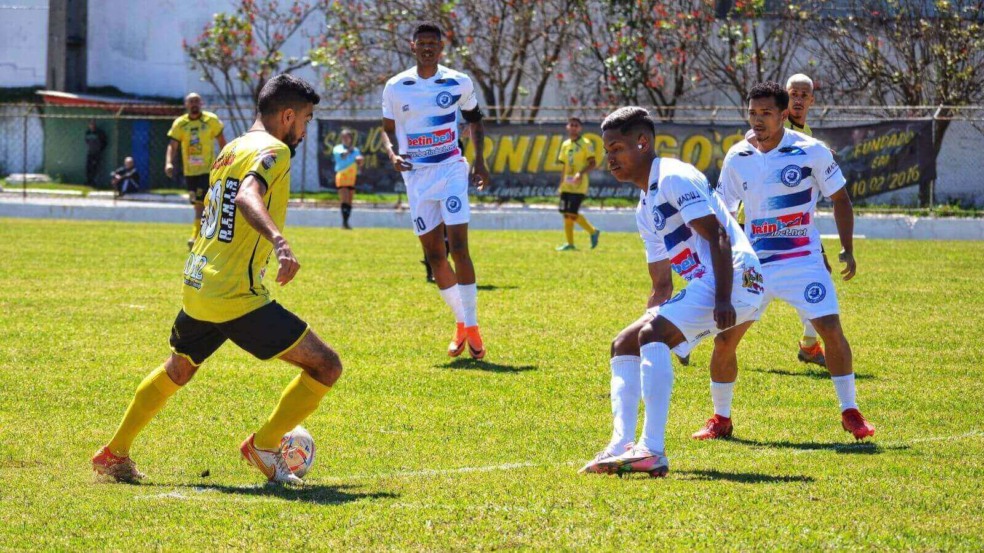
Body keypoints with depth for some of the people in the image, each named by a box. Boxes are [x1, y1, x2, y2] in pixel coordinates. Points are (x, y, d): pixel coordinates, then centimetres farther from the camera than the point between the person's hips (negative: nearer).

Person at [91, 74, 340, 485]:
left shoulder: (232, 149, 17)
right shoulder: (273, 150, -10)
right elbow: (247, 196, -30)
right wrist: (279, 241, -45)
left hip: (196, 285, 9)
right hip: (238, 295, -9)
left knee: (177, 369, 33)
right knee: (325, 366, -4)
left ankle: (114, 454, 38)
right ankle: (264, 445, 5)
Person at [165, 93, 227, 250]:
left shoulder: (211, 120, -3)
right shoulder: (180, 123, 2)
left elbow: (221, 141, 6)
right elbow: (172, 145, -1)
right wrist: (169, 163, -18)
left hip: (207, 169, -4)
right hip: (189, 171, 4)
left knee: (201, 203, -15)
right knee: (198, 204, 12)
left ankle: (195, 237, -18)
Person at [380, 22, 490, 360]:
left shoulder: (459, 84, -1)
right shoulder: (395, 88, 0)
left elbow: (474, 118, 15)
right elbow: (388, 129, 9)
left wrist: (480, 160, 8)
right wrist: (393, 154, -11)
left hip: (451, 170, -2)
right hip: (416, 176, 2)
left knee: (458, 247, -14)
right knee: (434, 254, 4)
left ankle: (471, 326, -8)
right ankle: (460, 324, 19)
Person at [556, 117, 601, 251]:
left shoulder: (585, 144, -5)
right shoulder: (565, 144, 14)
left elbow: (593, 163, -10)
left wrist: (581, 173, -24)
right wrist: (561, 183, 14)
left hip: (579, 185, -7)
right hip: (567, 185, 7)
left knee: (572, 213, -14)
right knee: (566, 214, 4)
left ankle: (593, 232, 3)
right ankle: (569, 243, 9)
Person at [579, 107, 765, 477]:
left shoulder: (674, 178, -8)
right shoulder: (645, 209, 21)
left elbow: (718, 237, -19)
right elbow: (662, 285, 27)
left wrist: (723, 300, -28)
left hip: (736, 279, -11)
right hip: (702, 286, 11)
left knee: (653, 334, -26)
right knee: (624, 345, 10)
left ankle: (652, 451, -33)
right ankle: (621, 447, -2)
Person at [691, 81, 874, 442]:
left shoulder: (811, 151, -7)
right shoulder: (737, 158, 1)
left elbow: (840, 199, 3)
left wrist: (847, 250, -3)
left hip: (804, 261, -2)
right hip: (754, 263, 3)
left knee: (831, 330, -14)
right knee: (724, 339, -4)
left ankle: (850, 413, 2)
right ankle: (720, 419, 13)